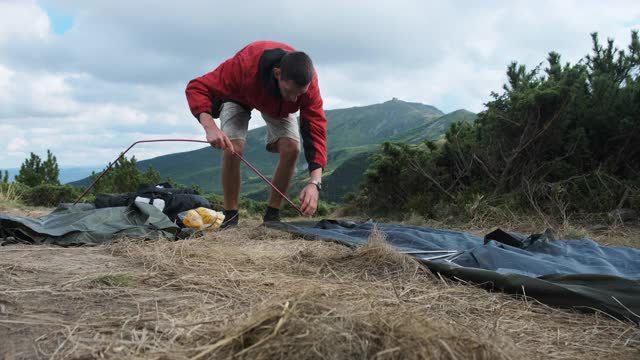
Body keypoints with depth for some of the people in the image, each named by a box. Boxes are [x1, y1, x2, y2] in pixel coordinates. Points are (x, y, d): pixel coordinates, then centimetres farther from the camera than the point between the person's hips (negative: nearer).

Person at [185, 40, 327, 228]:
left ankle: (272, 215, -4)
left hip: (278, 105, 2)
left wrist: (314, 182, -49)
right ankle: (230, 217, -7)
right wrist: (210, 127, -59)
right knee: (233, 148, -24)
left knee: (291, 148, -20)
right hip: (239, 96, -2)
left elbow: (316, 132, -37)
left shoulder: (308, 83, -37)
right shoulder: (245, 64, -45)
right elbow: (197, 88, -40)